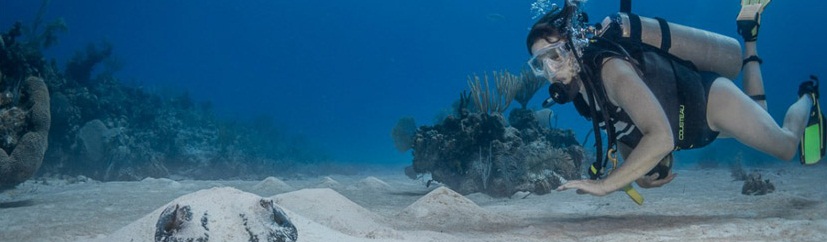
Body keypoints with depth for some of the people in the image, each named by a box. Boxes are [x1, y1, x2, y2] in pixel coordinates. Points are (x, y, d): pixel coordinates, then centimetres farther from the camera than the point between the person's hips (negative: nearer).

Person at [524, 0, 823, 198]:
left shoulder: (611, 69, -40)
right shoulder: (576, 87, -16)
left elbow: (661, 137, -51)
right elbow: (621, 128, -1)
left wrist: (605, 184, -54)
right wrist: (636, 172, -19)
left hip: (712, 99, -7)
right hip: (688, 117, 7)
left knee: (787, 147, 14)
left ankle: (807, 97, 41)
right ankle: (748, 41, 40)